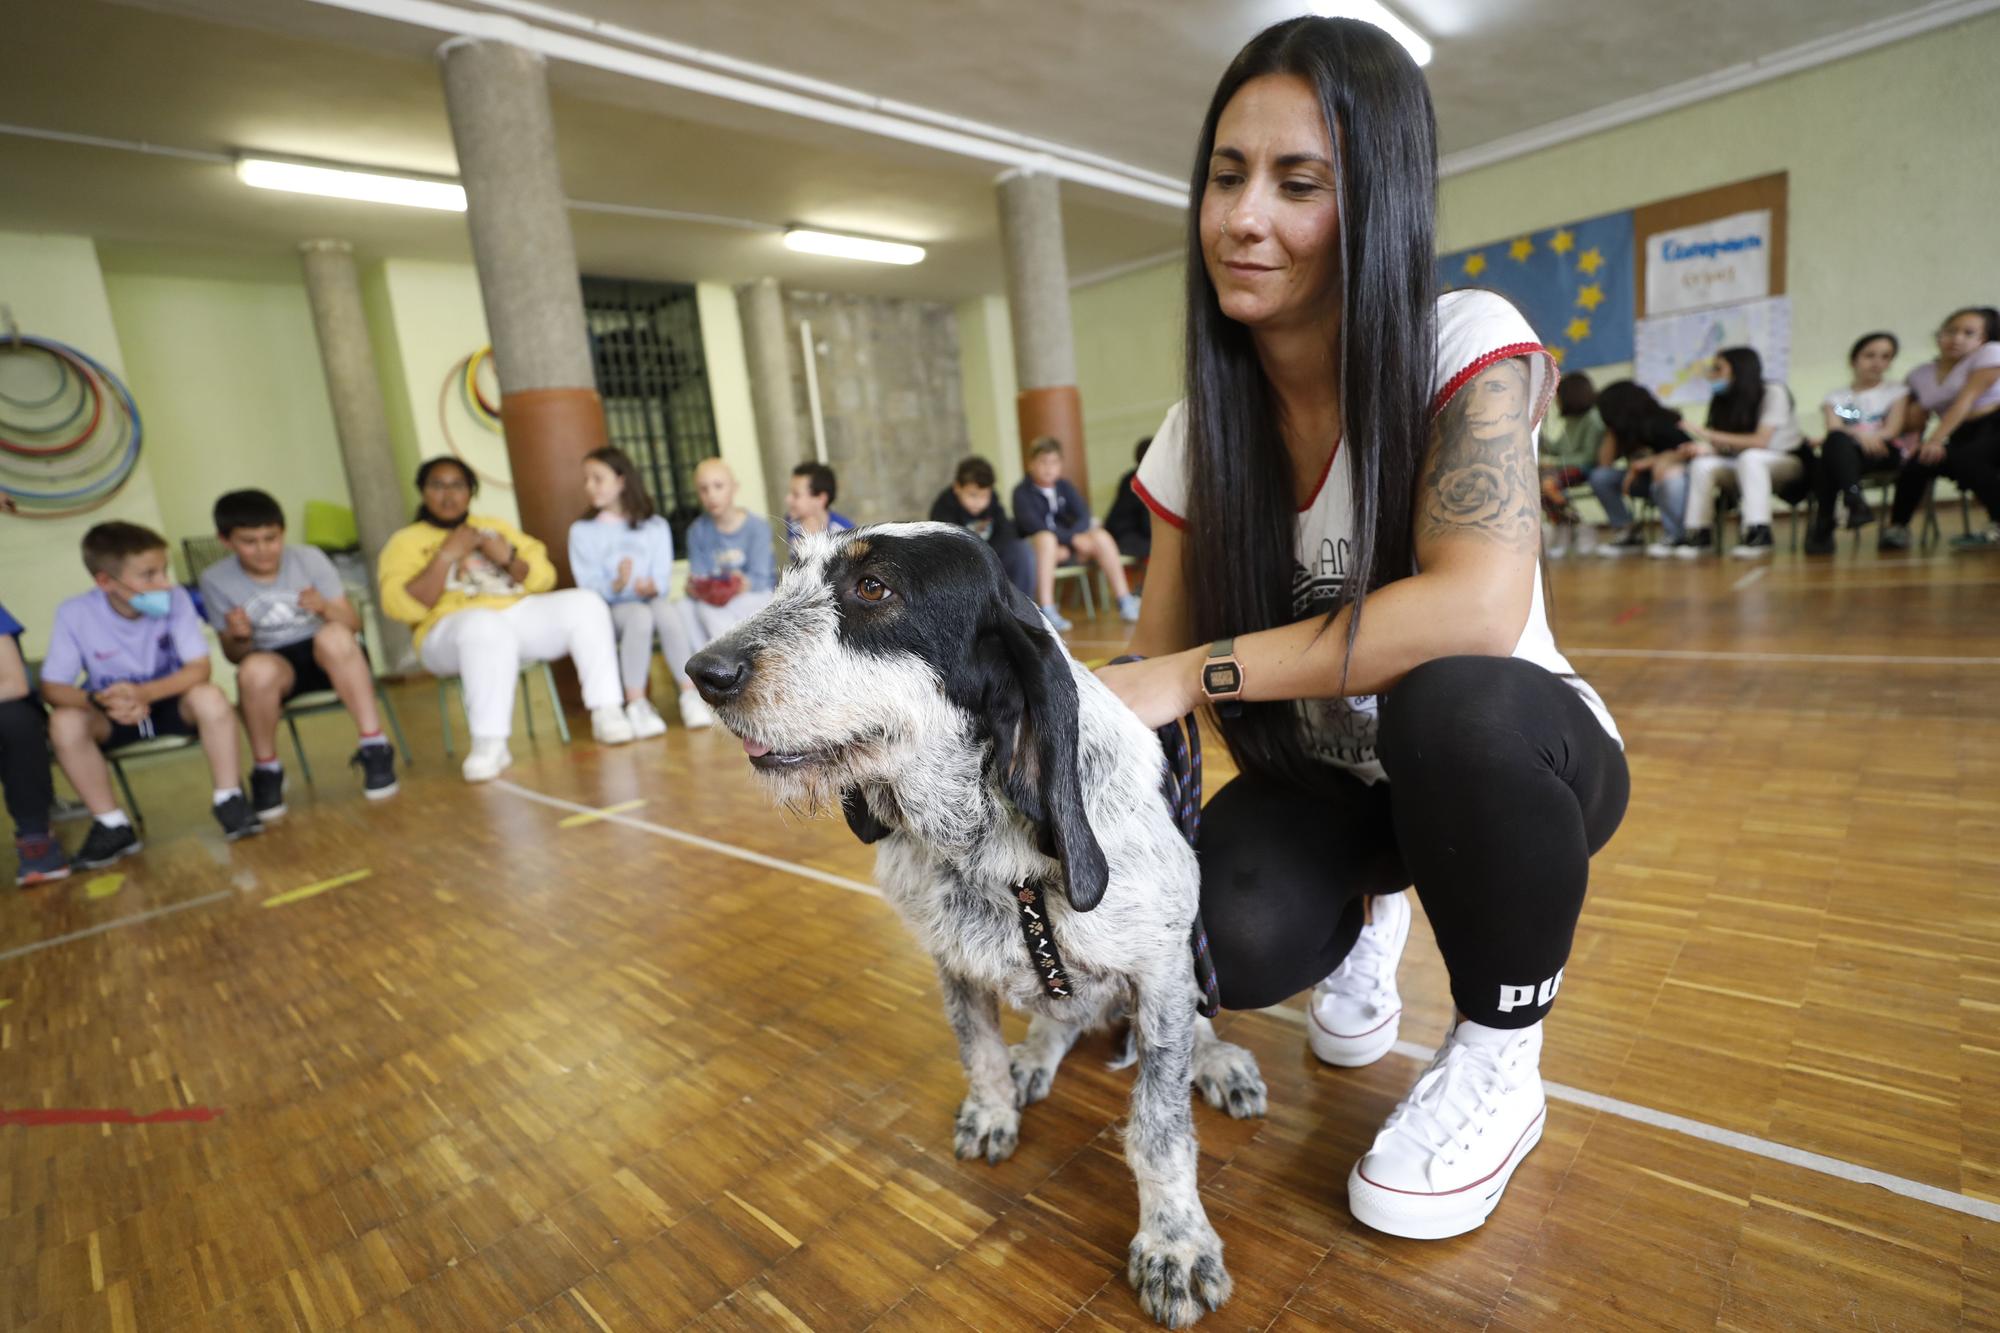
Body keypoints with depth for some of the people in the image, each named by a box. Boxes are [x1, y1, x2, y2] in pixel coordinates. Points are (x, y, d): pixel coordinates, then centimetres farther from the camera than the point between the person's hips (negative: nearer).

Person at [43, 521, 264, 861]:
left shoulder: (176, 598, -17)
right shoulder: (74, 614, -16)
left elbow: (199, 668, -21)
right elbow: (52, 686, -14)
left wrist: (144, 693, -38)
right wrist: (99, 700, -36)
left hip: (172, 703, -1)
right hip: (112, 715, 1)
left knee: (209, 697, -31)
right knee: (64, 722, -28)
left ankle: (229, 800, -16)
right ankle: (111, 825, -12)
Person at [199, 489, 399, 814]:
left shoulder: (309, 558, -4)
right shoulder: (216, 580, -2)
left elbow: (353, 623, -5)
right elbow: (234, 656, 3)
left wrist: (325, 608, -26)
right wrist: (239, 638, -20)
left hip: (328, 657, 0)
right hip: (275, 663, 0)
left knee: (334, 635, -37)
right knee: (256, 669, -37)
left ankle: (374, 747, -29)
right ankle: (266, 771, -12)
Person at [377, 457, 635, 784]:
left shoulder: (496, 527, 24)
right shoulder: (405, 542, 11)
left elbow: (544, 578, 15)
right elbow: (402, 607, -6)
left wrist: (509, 559, -4)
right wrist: (446, 556, -10)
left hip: (518, 613, 4)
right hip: (453, 628, -4)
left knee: (585, 604, -21)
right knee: (487, 628, -40)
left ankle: (605, 712, -22)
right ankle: (490, 744, -39)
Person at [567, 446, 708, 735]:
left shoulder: (655, 525, 12)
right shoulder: (582, 531, 8)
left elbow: (663, 578, 1)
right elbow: (588, 585, -4)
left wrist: (651, 587, -23)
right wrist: (616, 586, -25)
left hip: (651, 600, 1)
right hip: (609, 609, -1)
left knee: (667, 609, -35)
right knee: (639, 615, -36)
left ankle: (690, 695, -31)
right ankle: (636, 705, -33)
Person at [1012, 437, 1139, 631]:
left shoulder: (1064, 486, 10)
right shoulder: (1022, 493, -6)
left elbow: (1084, 516, 0)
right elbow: (1035, 526, -19)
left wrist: (1066, 545, -20)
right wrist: (1074, 539, -24)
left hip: (1066, 548, 5)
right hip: (1035, 548, -5)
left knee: (1101, 536, -18)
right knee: (1046, 538, -37)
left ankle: (1125, 603, -15)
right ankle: (1046, 611, -42)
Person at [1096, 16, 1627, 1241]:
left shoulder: (1466, 346, -19)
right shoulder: (1198, 434, -5)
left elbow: (1475, 606, -35)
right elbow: (1155, 665, -5)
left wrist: (1201, 673, -33)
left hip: (1508, 754, -2)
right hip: (1325, 779, 3)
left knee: (1453, 700, -37)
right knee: (1234, 942, -26)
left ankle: (1501, 1063, -7)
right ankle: (1367, 920, 14)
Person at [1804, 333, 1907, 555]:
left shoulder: (1896, 390, 18)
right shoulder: (1836, 398, 18)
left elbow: (1892, 429, 1)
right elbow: (1834, 430, -3)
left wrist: (1869, 438, -19)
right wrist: (1860, 436, -25)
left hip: (1883, 454, -1)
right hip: (1846, 457, 1)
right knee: (1836, 441, -36)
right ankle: (1855, 501, -41)